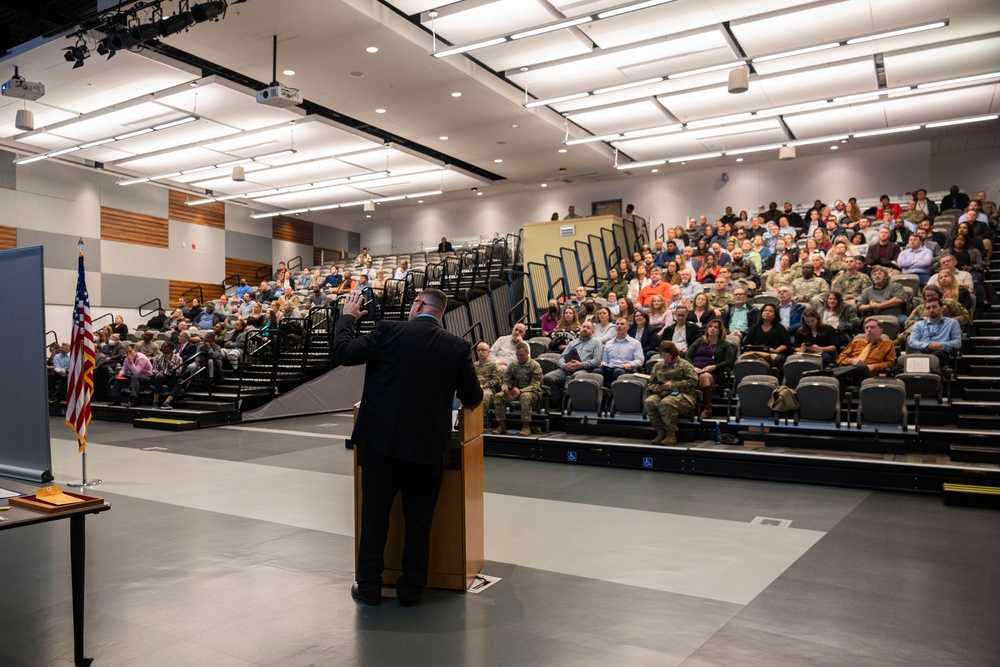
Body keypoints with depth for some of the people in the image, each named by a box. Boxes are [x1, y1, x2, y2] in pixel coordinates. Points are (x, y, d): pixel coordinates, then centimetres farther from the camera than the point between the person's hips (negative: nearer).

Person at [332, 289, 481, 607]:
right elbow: (473, 398, 1)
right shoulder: (458, 347, -4)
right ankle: (411, 590, 23)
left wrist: (347, 316, 9)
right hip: (428, 448, 1)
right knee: (419, 521, 14)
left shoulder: (388, 331, -9)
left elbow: (342, 352, -6)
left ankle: (369, 587, 24)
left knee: (374, 517, 14)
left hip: (382, 441, -1)